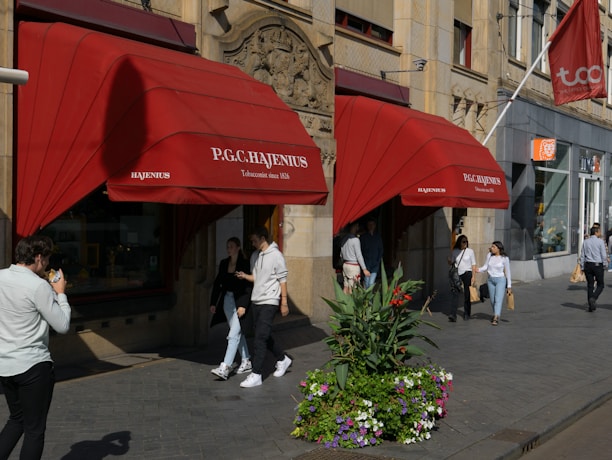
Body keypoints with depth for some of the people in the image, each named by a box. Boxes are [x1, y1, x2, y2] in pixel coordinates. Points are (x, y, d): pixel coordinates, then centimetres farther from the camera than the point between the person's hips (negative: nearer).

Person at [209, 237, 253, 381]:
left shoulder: (245, 264, -10)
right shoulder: (224, 263, 9)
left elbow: (248, 286, -14)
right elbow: (217, 283, 13)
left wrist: (243, 305, -20)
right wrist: (213, 303, 9)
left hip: (239, 301, -7)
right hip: (227, 300, 7)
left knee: (233, 335, -11)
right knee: (238, 332, 15)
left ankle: (225, 367, -16)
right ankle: (246, 361, 26)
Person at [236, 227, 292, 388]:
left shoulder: (275, 255, -9)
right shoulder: (255, 256, 11)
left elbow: (282, 280, -7)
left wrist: (284, 303, -8)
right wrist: (245, 276, -2)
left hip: (269, 302, -8)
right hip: (256, 300, 8)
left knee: (260, 337, -11)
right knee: (264, 336, 15)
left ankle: (256, 375, -9)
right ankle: (283, 359, 36)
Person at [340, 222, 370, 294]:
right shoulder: (355, 240, -14)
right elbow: (359, 255, -15)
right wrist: (364, 269, -13)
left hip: (345, 264, 7)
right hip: (353, 266, -7)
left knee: (346, 287, 10)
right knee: (351, 289, -5)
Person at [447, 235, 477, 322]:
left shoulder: (470, 251, 1)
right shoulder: (455, 251, 7)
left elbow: (473, 265, 1)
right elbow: (451, 262, 17)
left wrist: (473, 277, -7)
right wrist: (449, 261, -8)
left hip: (467, 273, -1)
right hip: (457, 274, 1)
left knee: (467, 295, 5)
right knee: (454, 293, -12)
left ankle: (467, 314, 19)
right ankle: (453, 315, -17)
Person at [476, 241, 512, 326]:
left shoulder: (505, 258, -9)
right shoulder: (489, 255, 2)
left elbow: (507, 272, -4)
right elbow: (486, 266, 4)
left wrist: (509, 286, -2)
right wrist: (479, 269, -18)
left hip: (501, 280, -5)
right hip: (490, 280, 5)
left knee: (498, 300, -16)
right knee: (492, 300, 11)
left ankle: (495, 319, -25)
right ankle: (496, 315, 32)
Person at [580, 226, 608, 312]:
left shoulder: (585, 242, 6)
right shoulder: (600, 241, -7)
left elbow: (582, 256, 7)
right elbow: (604, 255, -8)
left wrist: (582, 267, 12)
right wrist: (605, 263, 7)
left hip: (588, 265, 4)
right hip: (598, 265, -4)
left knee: (590, 285, 9)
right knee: (600, 285, 9)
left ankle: (591, 306, 8)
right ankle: (593, 298, -16)